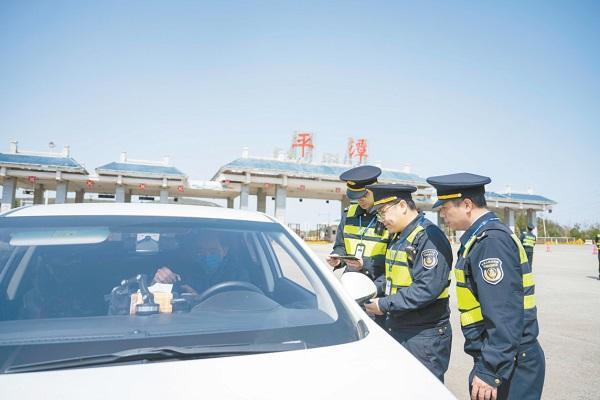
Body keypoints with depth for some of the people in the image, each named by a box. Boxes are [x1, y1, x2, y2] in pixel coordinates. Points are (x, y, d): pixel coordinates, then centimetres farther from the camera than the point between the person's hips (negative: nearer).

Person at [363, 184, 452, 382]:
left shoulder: (429, 236, -19)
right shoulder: (398, 237, 11)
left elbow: (426, 289, -26)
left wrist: (385, 305, -21)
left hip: (424, 336, -9)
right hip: (397, 331, 9)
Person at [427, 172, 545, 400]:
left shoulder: (492, 241, -22)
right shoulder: (480, 238, 9)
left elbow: (505, 317, -26)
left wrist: (491, 372, -23)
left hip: (508, 366, -9)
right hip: (493, 356, 9)